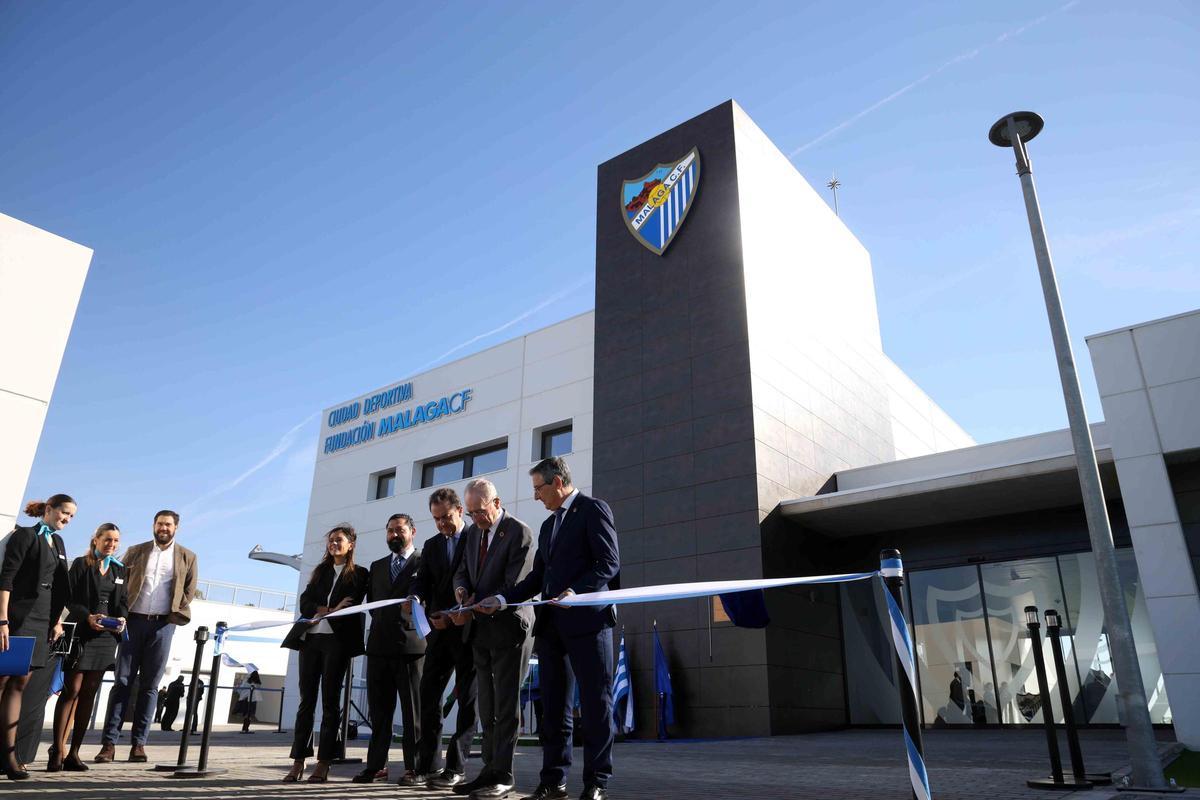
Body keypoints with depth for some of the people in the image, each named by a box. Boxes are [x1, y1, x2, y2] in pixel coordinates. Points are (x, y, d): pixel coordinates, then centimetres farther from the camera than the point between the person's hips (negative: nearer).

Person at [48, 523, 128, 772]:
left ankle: (74, 753, 9)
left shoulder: (119, 569, 14)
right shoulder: (81, 564, 1)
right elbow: (70, 598, -5)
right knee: (71, 690, -6)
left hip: (107, 636, 4)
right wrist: (88, 617, -19)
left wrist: (121, 619, -6)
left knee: (89, 693, 5)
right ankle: (57, 751, 1)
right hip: (81, 633, -4)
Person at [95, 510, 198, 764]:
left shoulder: (187, 557, 8)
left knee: (149, 685, 2)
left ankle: (139, 743, 4)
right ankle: (109, 742, 0)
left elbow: (189, 591, 11)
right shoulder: (135, 552, 10)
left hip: (163, 624, 0)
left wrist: (175, 613, 1)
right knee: (122, 681, -2)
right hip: (133, 620, 1)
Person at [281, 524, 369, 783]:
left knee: (330, 701, -2)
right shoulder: (321, 572, 19)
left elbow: (352, 606, -7)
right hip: (310, 638, 4)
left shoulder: (359, 574, 6)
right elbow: (304, 603, 6)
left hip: (337, 640, -4)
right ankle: (298, 763, 5)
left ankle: (323, 765, 0)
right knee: (306, 700, 2)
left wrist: (321, 613, -9)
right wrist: (330, 610, -10)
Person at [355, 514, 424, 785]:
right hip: (380, 643, 5)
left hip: (411, 643, -5)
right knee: (379, 709, 9)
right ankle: (376, 765, 16)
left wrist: (414, 609, -14)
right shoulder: (377, 566, 20)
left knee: (413, 709, -1)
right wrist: (386, 619, 5)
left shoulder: (424, 562, 4)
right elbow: (371, 602, 20)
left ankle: (414, 768, 3)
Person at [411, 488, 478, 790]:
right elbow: (423, 582, 8)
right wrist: (416, 599, -16)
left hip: (469, 629, -5)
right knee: (428, 695, 2)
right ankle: (428, 764, 12)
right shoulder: (430, 546, 14)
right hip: (439, 630, 5)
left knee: (467, 698, 1)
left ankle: (456, 768, 4)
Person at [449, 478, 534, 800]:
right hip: (481, 629, 8)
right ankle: (490, 771, 18)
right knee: (487, 705, 11)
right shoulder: (473, 532, 10)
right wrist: (461, 589, -9)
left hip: (508, 626, -7)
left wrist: (474, 610, -20)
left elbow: (513, 586, -19)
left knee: (506, 704, -2)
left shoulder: (519, 532, -14)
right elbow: (463, 569, 15)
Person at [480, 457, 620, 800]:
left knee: (595, 704, -1)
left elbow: (609, 563, -11)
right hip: (551, 624, 8)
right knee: (554, 707, 9)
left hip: (587, 619, -8)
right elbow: (538, 577, 20)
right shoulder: (548, 525, 22)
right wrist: (503, 599, 8)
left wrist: (577, 592, -24)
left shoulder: (593, 509, -3)